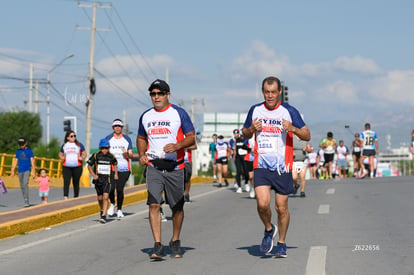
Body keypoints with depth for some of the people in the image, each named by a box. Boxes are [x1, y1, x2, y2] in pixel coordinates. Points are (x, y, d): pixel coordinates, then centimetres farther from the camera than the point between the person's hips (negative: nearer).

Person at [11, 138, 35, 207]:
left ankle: (27, 201, -22)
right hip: (20, 170, 5)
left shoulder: (29, 150, 0)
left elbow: (32, 161, -1)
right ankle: (25, 201, 13)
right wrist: (13, 171, 13)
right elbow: (15, 161, 17)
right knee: (22, 186, 6)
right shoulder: (18, 151, 12)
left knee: (25, 184, -20)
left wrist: (33, 171, -6)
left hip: (27, 170, -5)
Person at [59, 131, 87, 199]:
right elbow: (60, 154, 22)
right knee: (66, 182, -13)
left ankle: (76, 197, 14)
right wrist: (62, 158, 1)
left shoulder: (79, 145, 8)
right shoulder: (64, 145, 13)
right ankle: (65, 197, -20)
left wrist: (81, 158, -11)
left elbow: (84, 154, 9)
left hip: (77, 167, 0)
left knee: (76, 182, 5)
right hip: (66, 167, 0)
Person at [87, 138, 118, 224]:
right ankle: (102, 210, 40)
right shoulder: (96, 156, -5)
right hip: (98, 179, 1)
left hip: (107, 179, -1)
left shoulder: (111, 157, 0)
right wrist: (93, 175, -8)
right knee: (100, 198, 12)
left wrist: (116, 174, 10)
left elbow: (115, 164, 22)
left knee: (105, 197, -15)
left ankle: (104, 216, -17)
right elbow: (89, 166, 5)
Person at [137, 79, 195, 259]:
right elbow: (141, 138, 25)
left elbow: (191, 137, -1)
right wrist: (142, 154, 6)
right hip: (153, 166, 2)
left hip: (174, 167, -2)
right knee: (154, 204, -12)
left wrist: (177, 146, -19)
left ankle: (175, 242, 25)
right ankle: (157, 246, -13)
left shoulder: (179, 113, 0)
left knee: (177, 207, 6)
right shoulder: (146, 116, 11)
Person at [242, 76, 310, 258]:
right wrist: (251, 129, -4)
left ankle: (281, 243, 22)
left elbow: (307, 135, 1)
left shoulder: (289, 111, -2)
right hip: (261, 166, 1)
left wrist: (292, 129, -18)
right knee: (262, 203, -16)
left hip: (282, 167, -1)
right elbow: (245, 134, 19)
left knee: (281, 207, 3)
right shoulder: (255, 110, 6)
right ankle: (269, 230, 14)